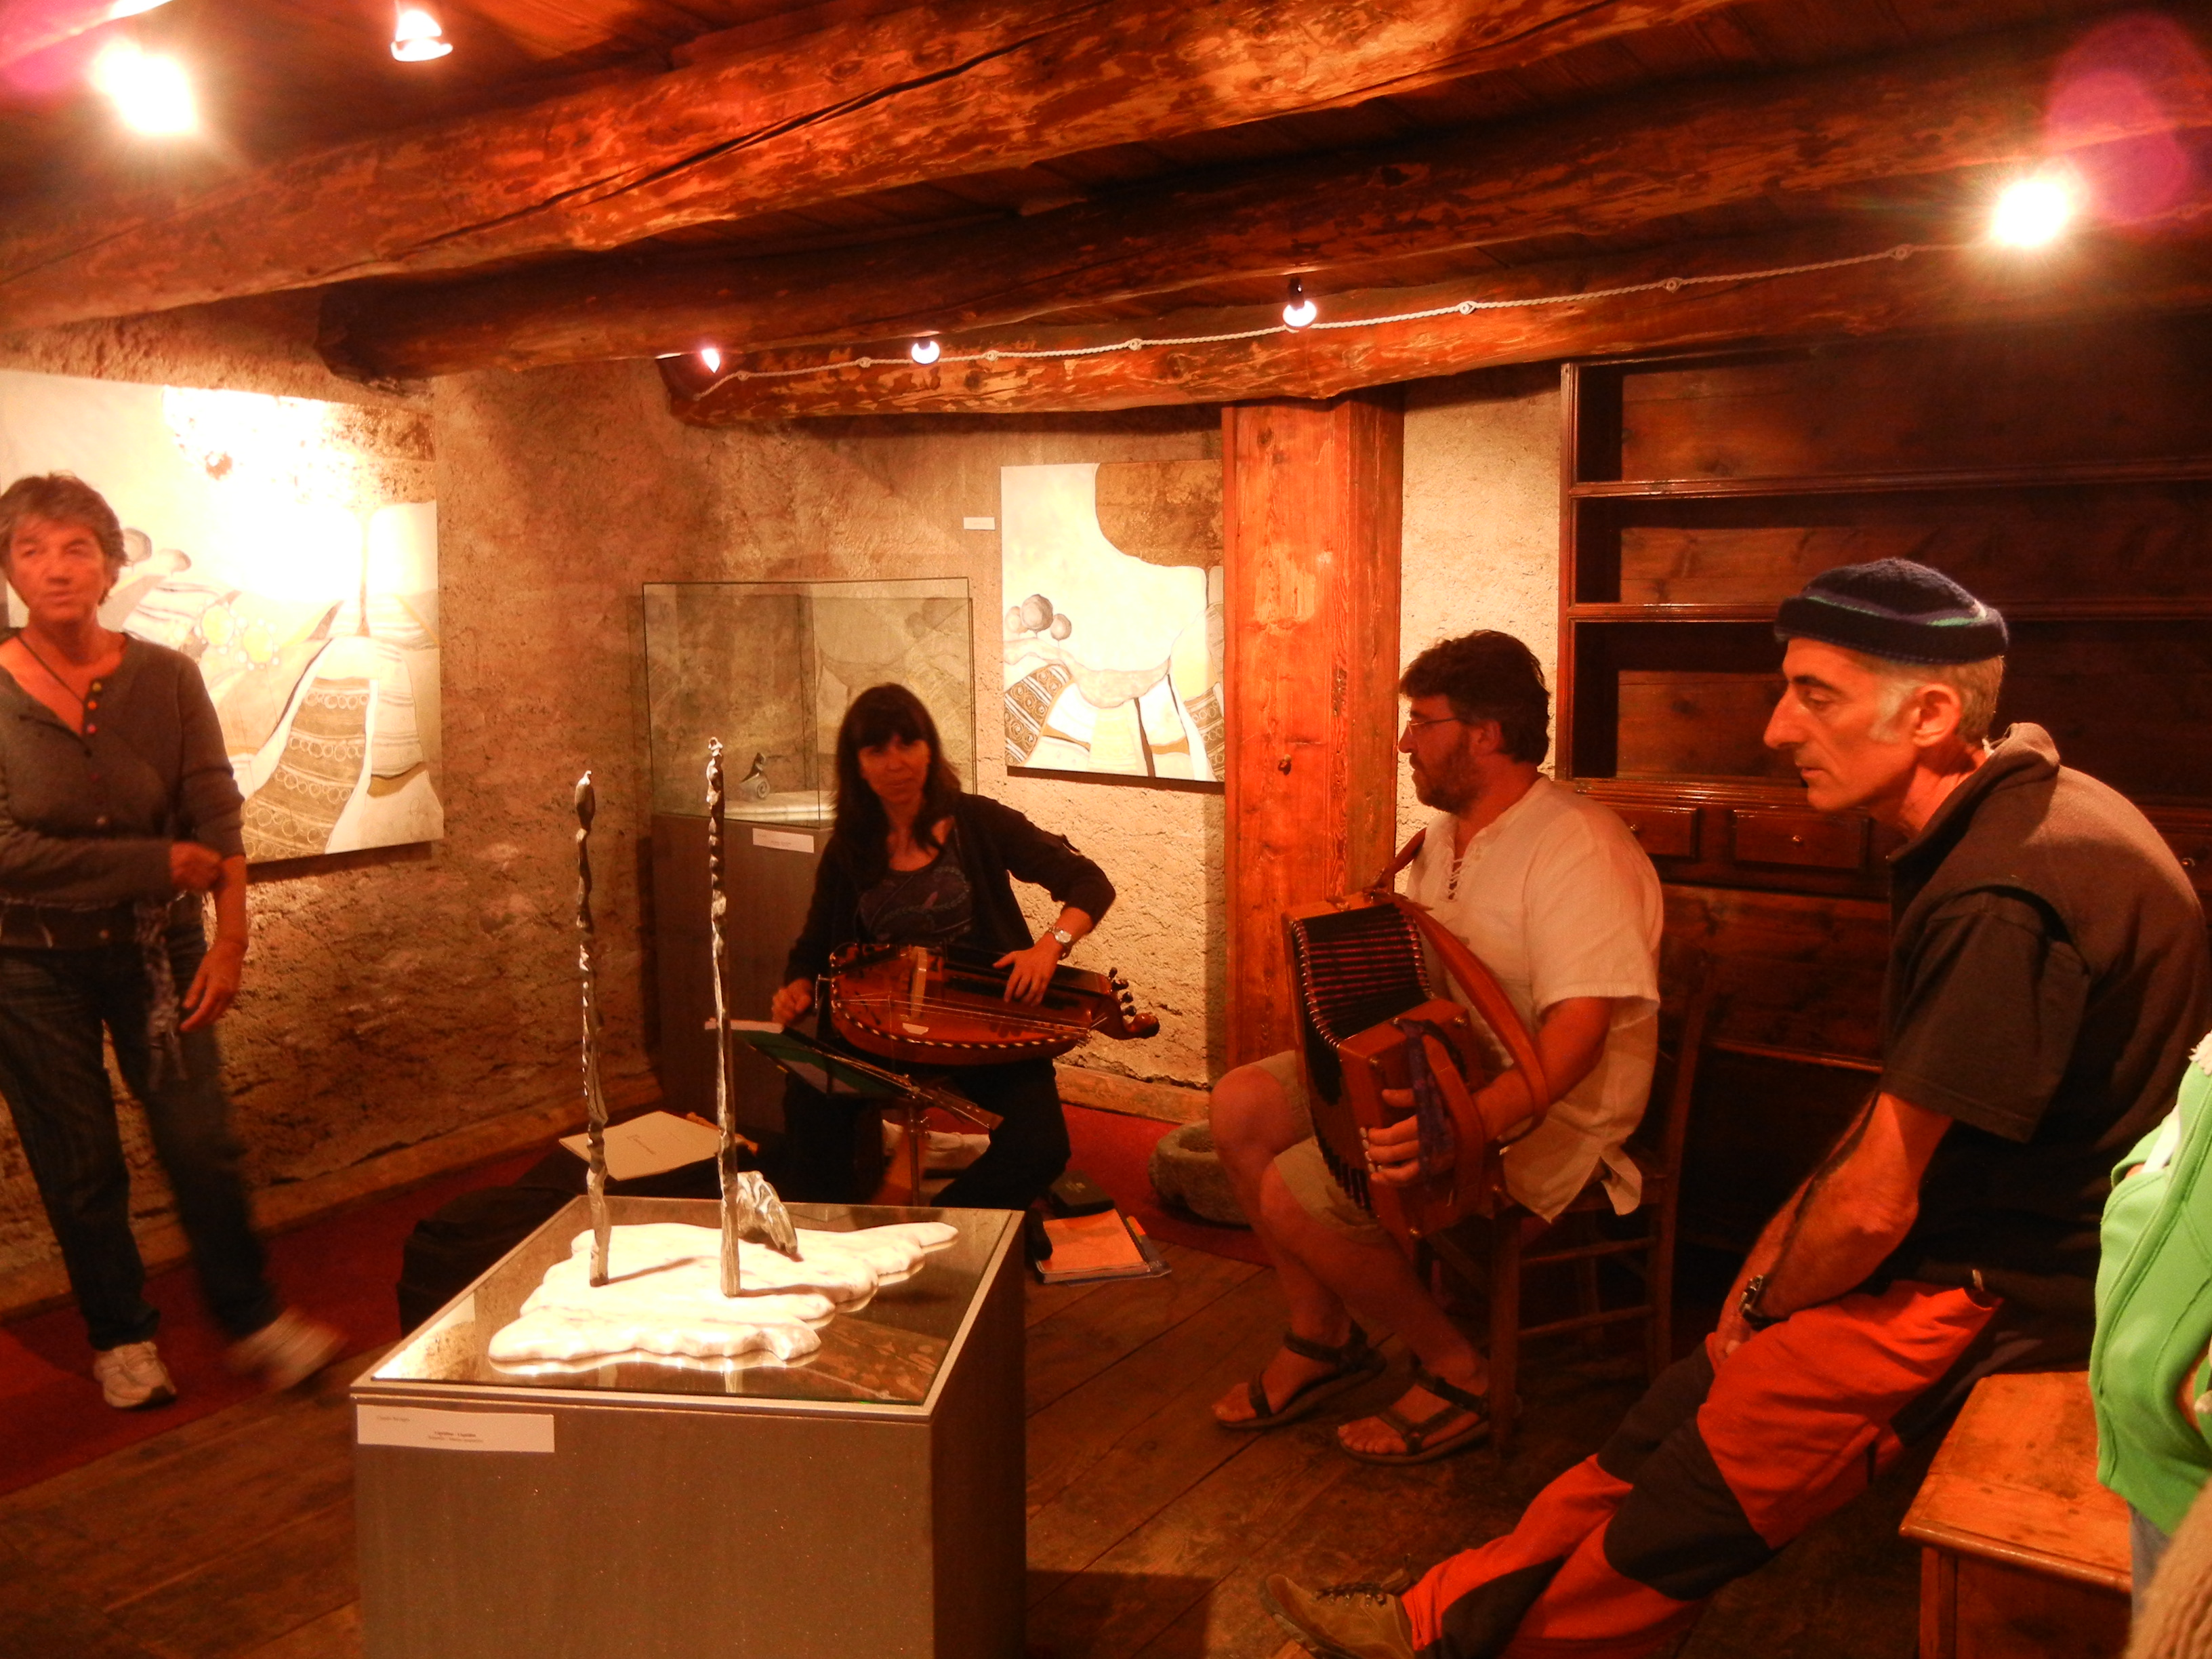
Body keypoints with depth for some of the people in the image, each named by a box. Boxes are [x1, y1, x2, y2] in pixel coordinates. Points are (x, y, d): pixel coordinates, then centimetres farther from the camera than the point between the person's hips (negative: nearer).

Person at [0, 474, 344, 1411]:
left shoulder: (165, 679, -6)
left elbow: (216, 820, -7)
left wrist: (231, 940, -14)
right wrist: (161, 864, -16)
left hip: (154, 947, 1)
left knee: (201, 1144, 2)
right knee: (80, 1166, 11)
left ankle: (251, 1321, 20)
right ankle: (121, 1338, 30)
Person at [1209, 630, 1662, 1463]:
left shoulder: (1579, 848, -21)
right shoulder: (1447, 836, 10)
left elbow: (1577, 1035, -32)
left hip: (1542, 1115, -9)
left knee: (1295, 1195, -22)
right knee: (1242, 1106, -2)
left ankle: (1457, 1372, 0)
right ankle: (1322, 1335, 11)